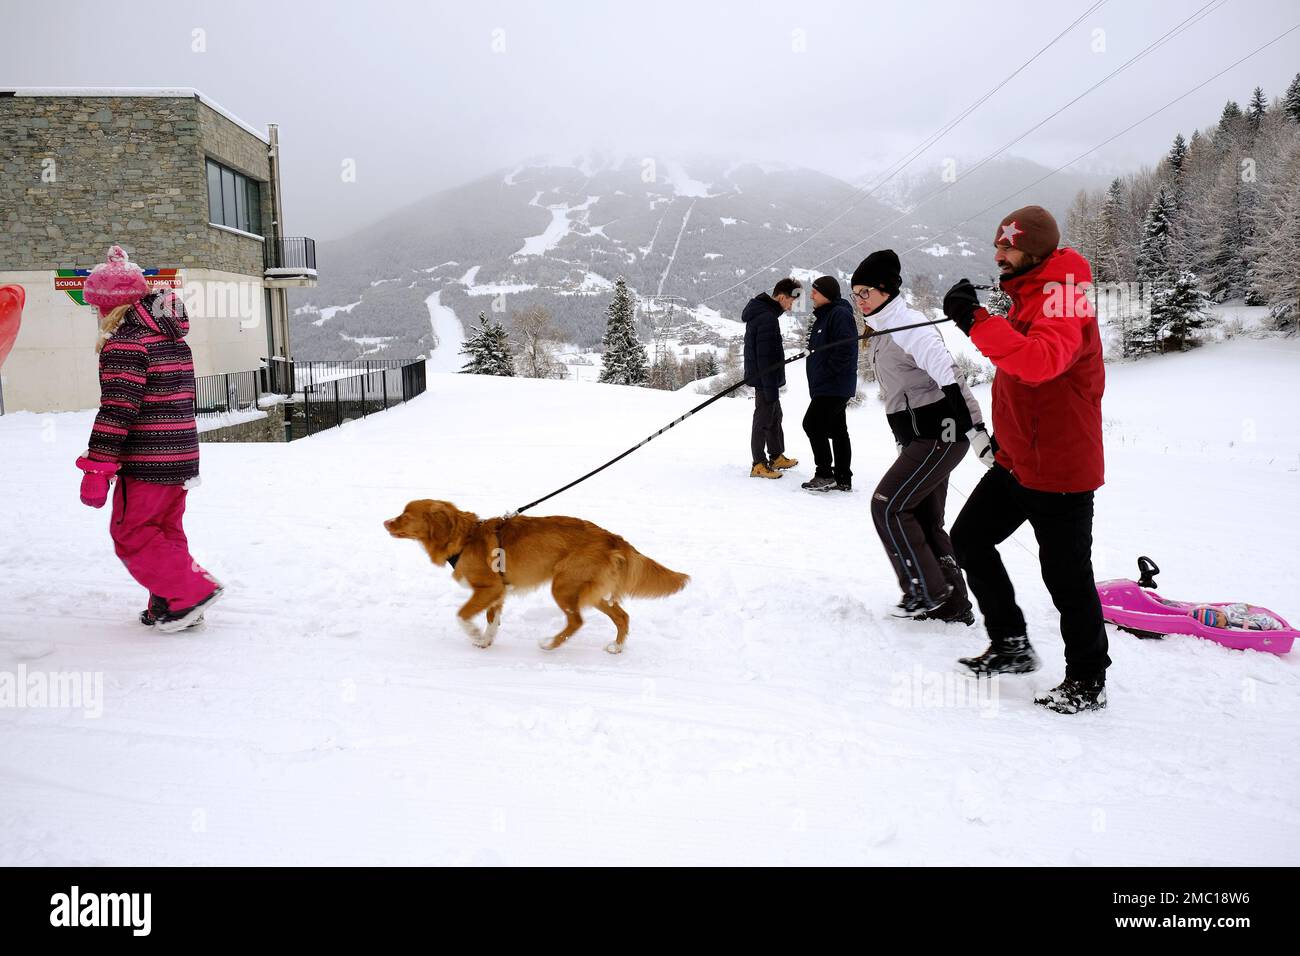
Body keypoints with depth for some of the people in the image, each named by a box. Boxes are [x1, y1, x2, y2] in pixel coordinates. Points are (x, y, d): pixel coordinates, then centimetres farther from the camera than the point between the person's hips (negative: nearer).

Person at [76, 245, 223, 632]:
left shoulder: (126, 343, -14)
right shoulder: (175, 339, 15)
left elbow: (117, 411, -20)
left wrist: (96, 469, -18)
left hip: (145, 465, -9)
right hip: (181, 457, 9)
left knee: (131, 535, 1)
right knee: (166, 531, 17)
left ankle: (190, 592, -3)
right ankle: (169, 606, 22)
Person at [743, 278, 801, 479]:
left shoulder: (760, 311, 10)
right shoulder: (768, 318, -23)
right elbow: (765, 357, -26)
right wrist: (771, 389, -23)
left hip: (765, 378, 10)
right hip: (766, 380, -10)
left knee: (775, 417, 20)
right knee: (764, 420, -2)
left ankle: (777, 457, 32)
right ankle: (759, 465, 6)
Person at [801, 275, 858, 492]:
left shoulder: (840, 314, -14)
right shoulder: (823, 316, 18)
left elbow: (845, 349, -24)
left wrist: (829, 372, -18)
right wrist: (818, 380, 17)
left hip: (833, 387, -10)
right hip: (827, 387, 10)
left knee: (812, 424, -10)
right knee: (837, 431, 11)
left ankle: (825, 474, -5)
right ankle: (843, 478, 15)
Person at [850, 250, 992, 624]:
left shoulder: (907, 324, -15)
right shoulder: (883, 331, 16)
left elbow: (948, 375, -23)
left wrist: (975, 429, -29)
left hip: (940, 435, -10)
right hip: (921, 438, 10)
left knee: (887, 506, -10)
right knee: (925, 522, 12)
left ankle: (927, 593, -1)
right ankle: (952, 606, 19)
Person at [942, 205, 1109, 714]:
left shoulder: (1062, 297, -18)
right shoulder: (1028, 295, 13)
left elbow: (1041, 361, -39)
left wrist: (976, 321, -40)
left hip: (1058, 468, -10)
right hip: (1017, 459, 10)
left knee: (1066, 575, -1)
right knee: (968, 537, 11)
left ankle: (1087, 682, 16)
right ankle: (1011, 645, 23)